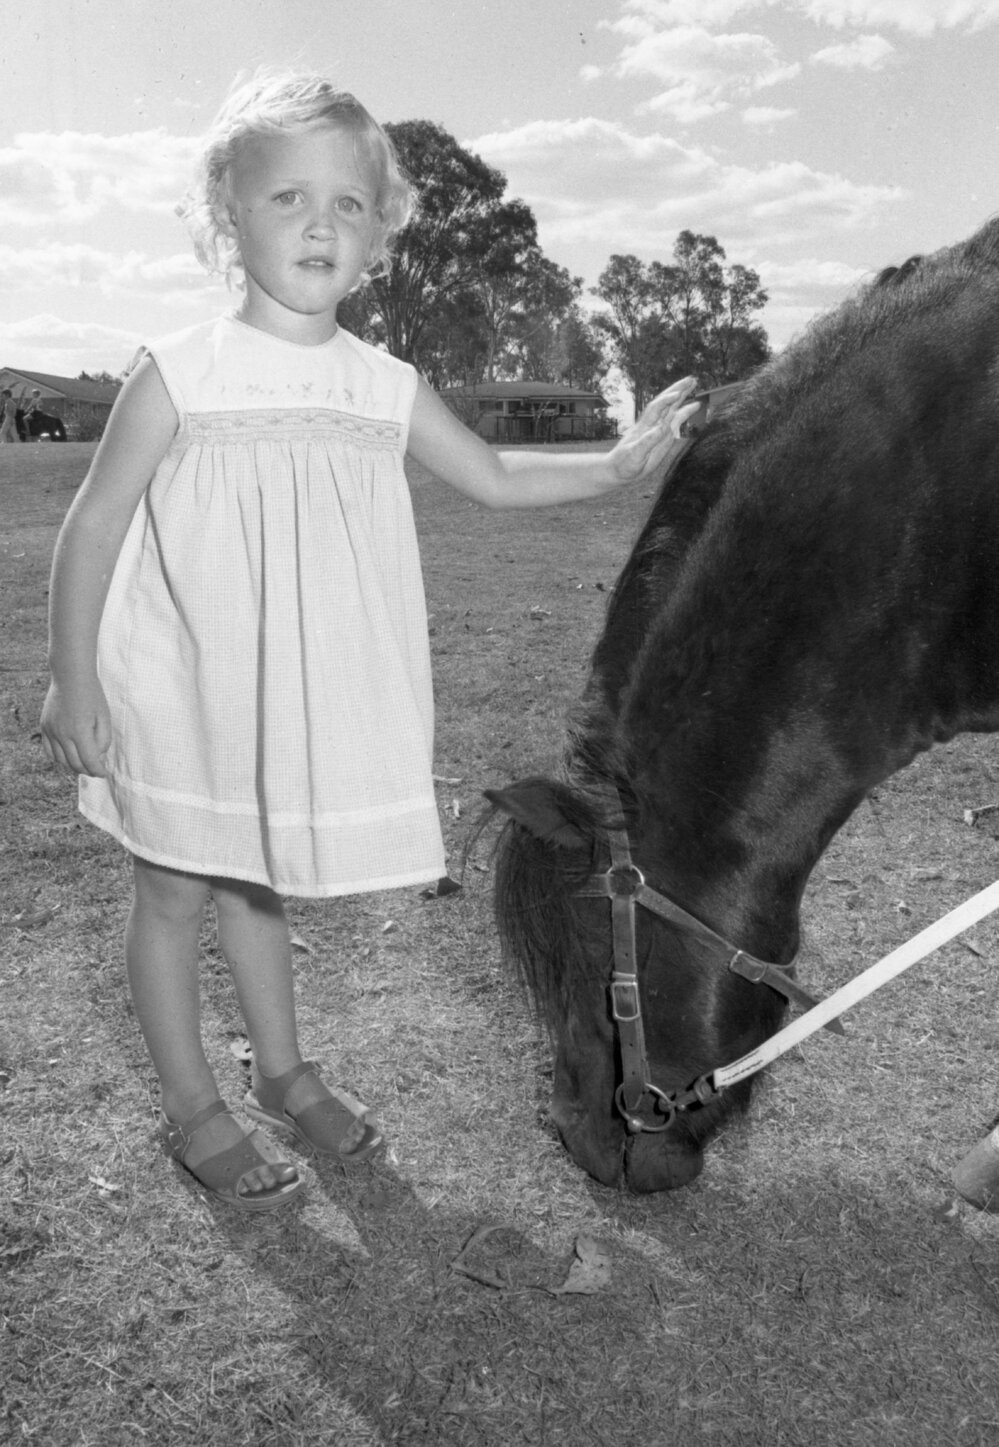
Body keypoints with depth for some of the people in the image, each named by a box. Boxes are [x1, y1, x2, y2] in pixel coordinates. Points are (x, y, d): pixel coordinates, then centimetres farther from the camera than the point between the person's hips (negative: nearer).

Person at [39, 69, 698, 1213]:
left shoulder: (385, 388, -1)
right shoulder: (181, 375, -13)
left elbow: (493, 478, 9)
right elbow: (93, 526, -9)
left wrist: (613, 465, -1)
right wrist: (74, 682, -8)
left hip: (292, 703, 4)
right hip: (176, 695, -3)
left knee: (255, 884, 21)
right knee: (172, 894, 10)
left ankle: (281, 1072, 39)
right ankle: (191, 1109, 29)